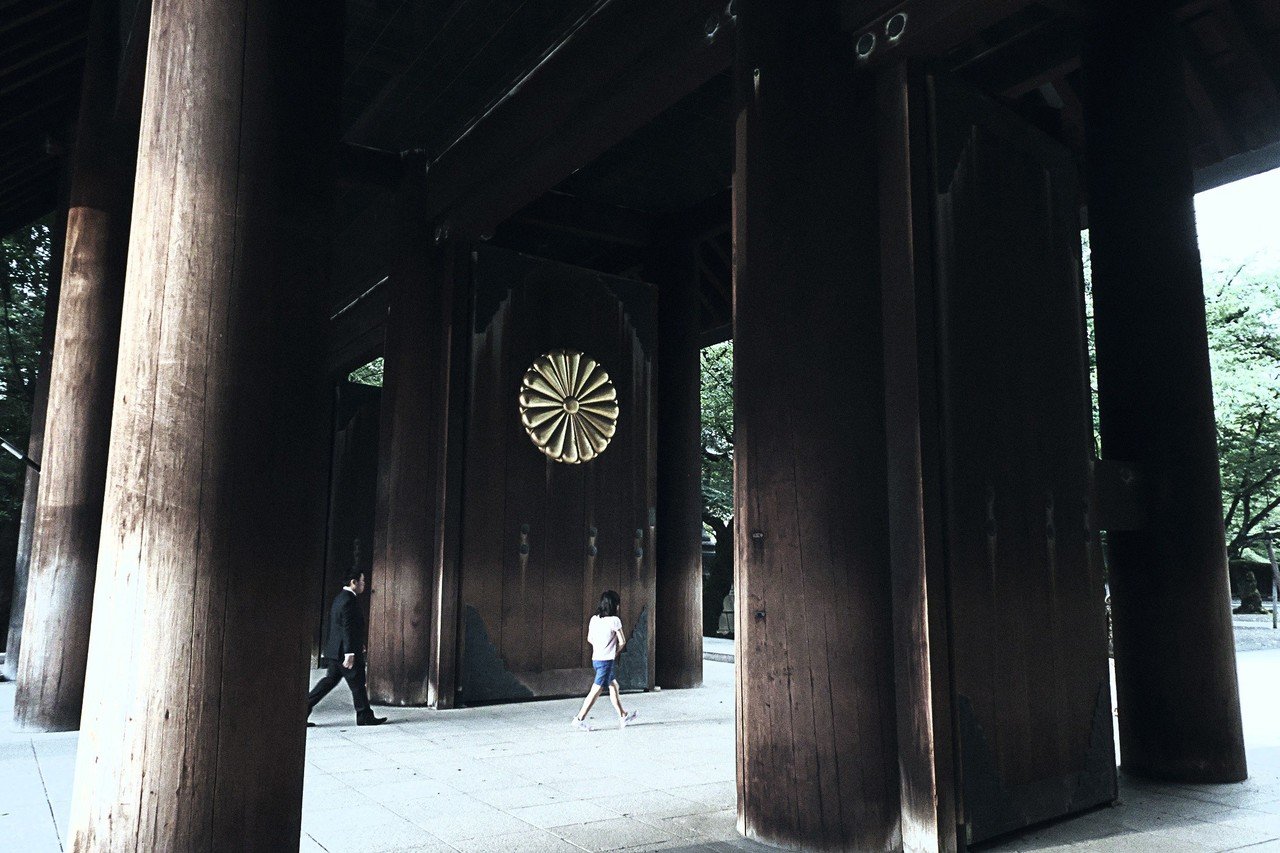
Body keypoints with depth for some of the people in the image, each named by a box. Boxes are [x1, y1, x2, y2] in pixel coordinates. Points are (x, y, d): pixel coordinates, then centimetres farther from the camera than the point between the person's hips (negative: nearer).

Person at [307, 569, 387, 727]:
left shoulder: (339, 598, 14)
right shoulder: (349, 600, -18)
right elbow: (348, 628, -23)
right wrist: (349, 653, -24)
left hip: (334, 650, 10)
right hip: (345, 650, -10)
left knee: (329, 681, 14)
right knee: (358, 684, 1)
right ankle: (365, 716, 10)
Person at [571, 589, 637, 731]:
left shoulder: (594, 619, 5)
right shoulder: (614, 620, -13)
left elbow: (589, 639, 15)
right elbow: (622, 641, -8)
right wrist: (616, 652, 9)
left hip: (596, 658, 8)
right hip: (606, 660, -8)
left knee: (614, 686, 18)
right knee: (596, 691, -3)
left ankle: (623, 716, 27)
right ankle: (580, 719, -2)